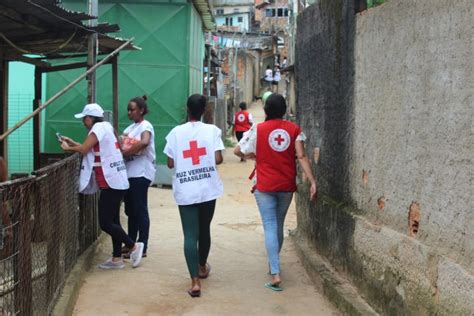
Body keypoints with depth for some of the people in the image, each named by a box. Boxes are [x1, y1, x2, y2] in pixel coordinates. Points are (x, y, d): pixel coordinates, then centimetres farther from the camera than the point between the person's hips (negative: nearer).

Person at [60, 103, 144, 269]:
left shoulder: (99, 127, -10)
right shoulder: (106, 127, 18)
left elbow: (84, 149, -15)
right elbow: (90, 148, 17)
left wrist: (68, 148, 1)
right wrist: (72, 142, 15)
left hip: (111, 182, -10)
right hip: (116, 181, 10)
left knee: (105, 223, -7)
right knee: (112, 221, 12)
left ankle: (134, 246, -2)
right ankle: (117, 258, 15)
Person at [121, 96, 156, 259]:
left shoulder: (145, 126, -9)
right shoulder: (130, 128, 17)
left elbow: (144, 142, -30)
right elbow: (122, 146, 14)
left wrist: (125, 152, -23)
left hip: (141, 173, -8)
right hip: (129, 173, 8)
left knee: (140, 210, -4)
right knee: (130, 210, 14)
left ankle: (142, 248, 1)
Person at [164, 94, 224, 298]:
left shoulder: (176, 132, -2)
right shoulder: (212, 130, -3)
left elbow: (170, 163, 0)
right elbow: (218, 159, -10)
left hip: (185, 191, -1)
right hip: (208, 189, 1)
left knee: (190, 235, -2)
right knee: (204, 229, 20)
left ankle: (195, 281, -11)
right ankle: (202, 267, 41)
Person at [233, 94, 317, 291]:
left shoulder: (258, 130, -5)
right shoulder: (294, 129, -1)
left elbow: (238, 151, 1)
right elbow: (301, 156, -9)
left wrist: (253, 155, 19)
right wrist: (312, 181, -11)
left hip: (265, 186, -3)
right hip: (287, 186, 3)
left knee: (270, 227, -3)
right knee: (279, 225, 18)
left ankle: (275, 274, -14)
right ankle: (273, 264, 34)